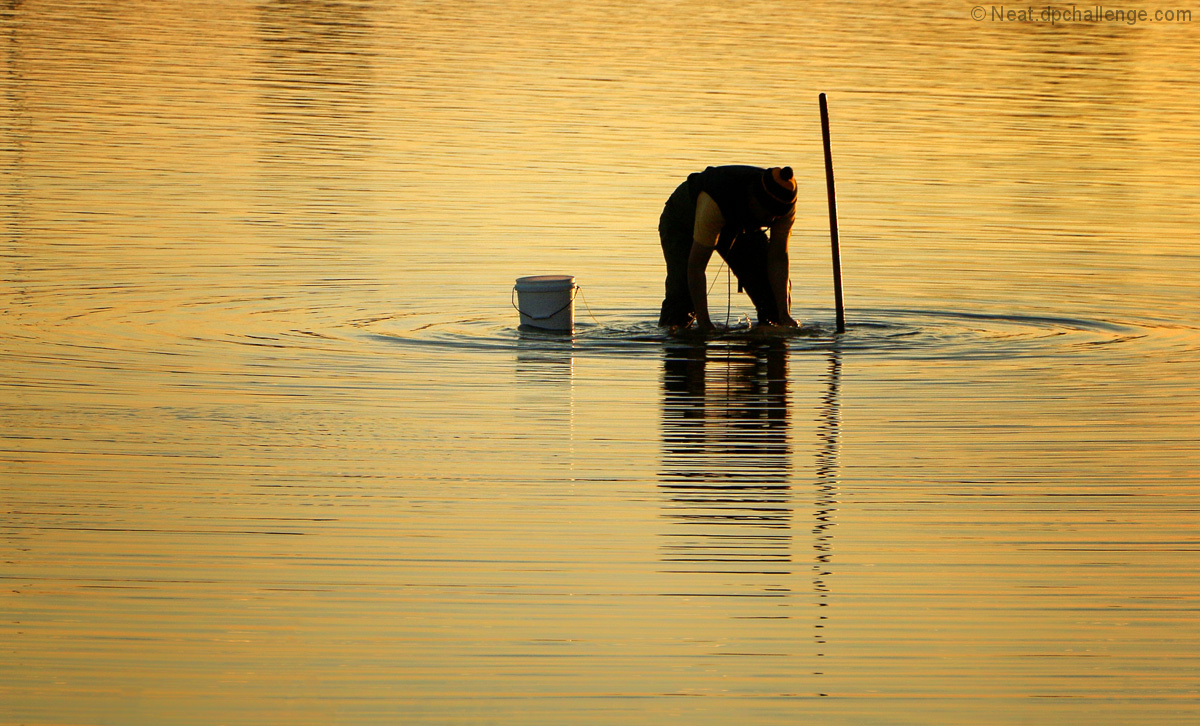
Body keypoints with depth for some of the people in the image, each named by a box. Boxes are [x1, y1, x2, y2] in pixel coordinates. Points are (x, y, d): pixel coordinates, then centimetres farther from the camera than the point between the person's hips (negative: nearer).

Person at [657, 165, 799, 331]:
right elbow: (696, 265, -43)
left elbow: (778, 258, -23)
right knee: (683, 290, -23)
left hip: (737, 225, 5)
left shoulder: (785, 204, -31)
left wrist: (784, 315, -30)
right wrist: (704, 323, -46)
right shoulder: (713, 204, -47)